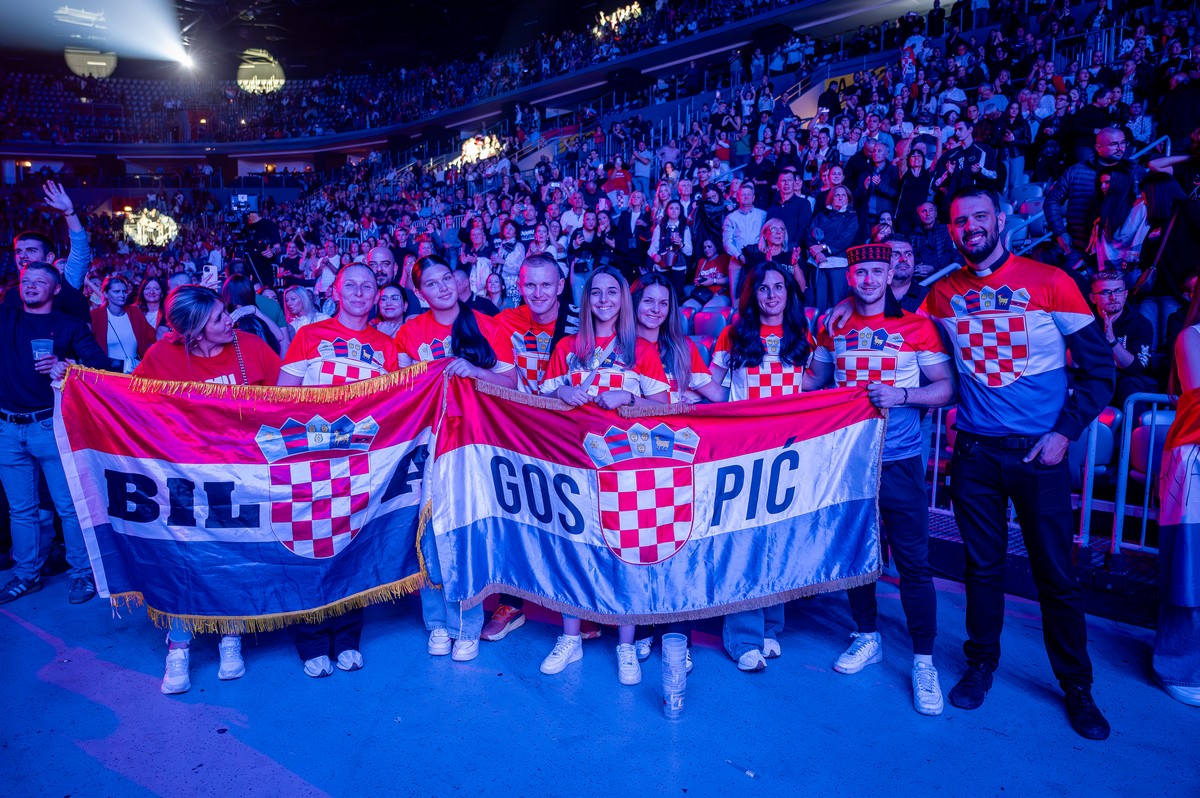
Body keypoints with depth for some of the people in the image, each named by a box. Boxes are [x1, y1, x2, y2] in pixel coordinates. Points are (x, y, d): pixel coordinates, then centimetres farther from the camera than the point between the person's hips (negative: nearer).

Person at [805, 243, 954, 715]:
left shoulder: (916, 326, -1)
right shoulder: (833, 326, 8)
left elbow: (945, 389, -3)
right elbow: (814, 380, 18)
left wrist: (902, 396, -19)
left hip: (898, 460, -3)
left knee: (913, 560, -1)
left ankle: (923, 661, 12)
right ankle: (868, 639, 31)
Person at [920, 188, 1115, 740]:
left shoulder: (1049, 281, -4)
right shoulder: (942, 294, 4)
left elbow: (1099, 366, -2)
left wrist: (1066, 432, -9)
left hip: (1039, 450, -2)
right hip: (975, 450, 2)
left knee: (1056, 573, 5)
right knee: (983, 565, 11)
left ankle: (1076, 686, 23)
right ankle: (981, 664, 29)